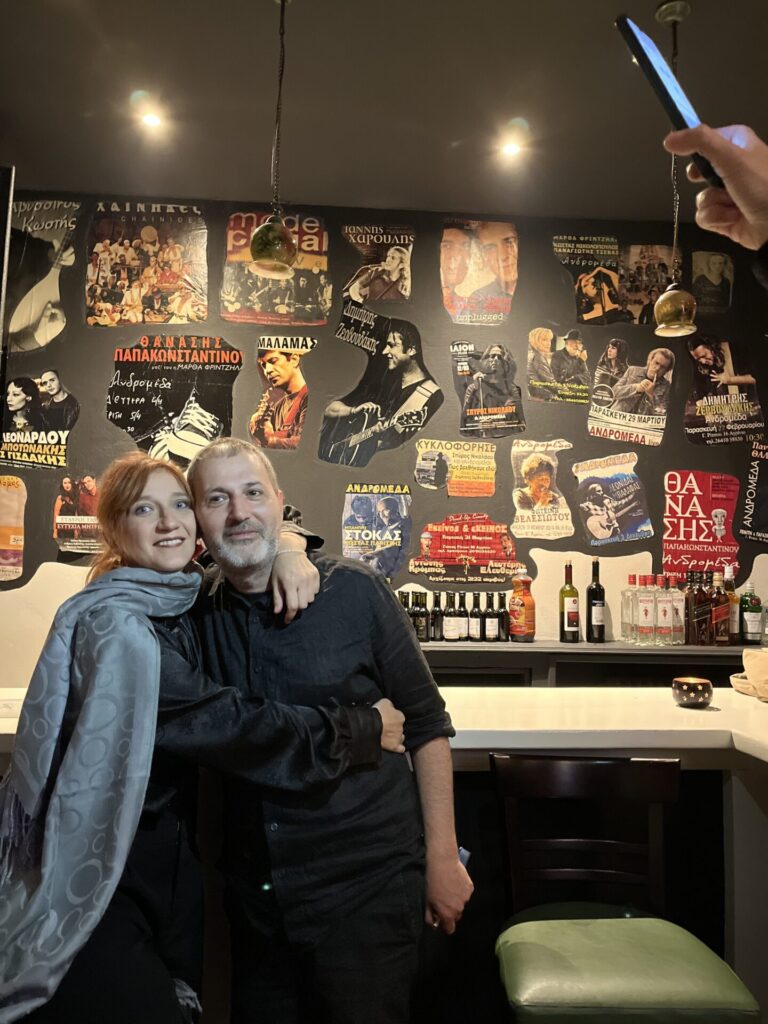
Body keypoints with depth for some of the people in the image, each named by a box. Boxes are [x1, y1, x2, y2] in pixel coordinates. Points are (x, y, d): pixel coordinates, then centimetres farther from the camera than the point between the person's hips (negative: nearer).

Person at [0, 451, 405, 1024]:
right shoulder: (113, 623, -20)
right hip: (95, 887, -8)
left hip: (167, 871, 8)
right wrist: (363, 731, -14)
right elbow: (226, 723, -23)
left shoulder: (182, 604, 4)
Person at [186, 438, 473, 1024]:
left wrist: (442, 857, -6)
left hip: (366, 887, -3)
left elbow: (426, 723, -6)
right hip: (255, 894, 4)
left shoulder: (355, 592, -11)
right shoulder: (196, 610, -3)